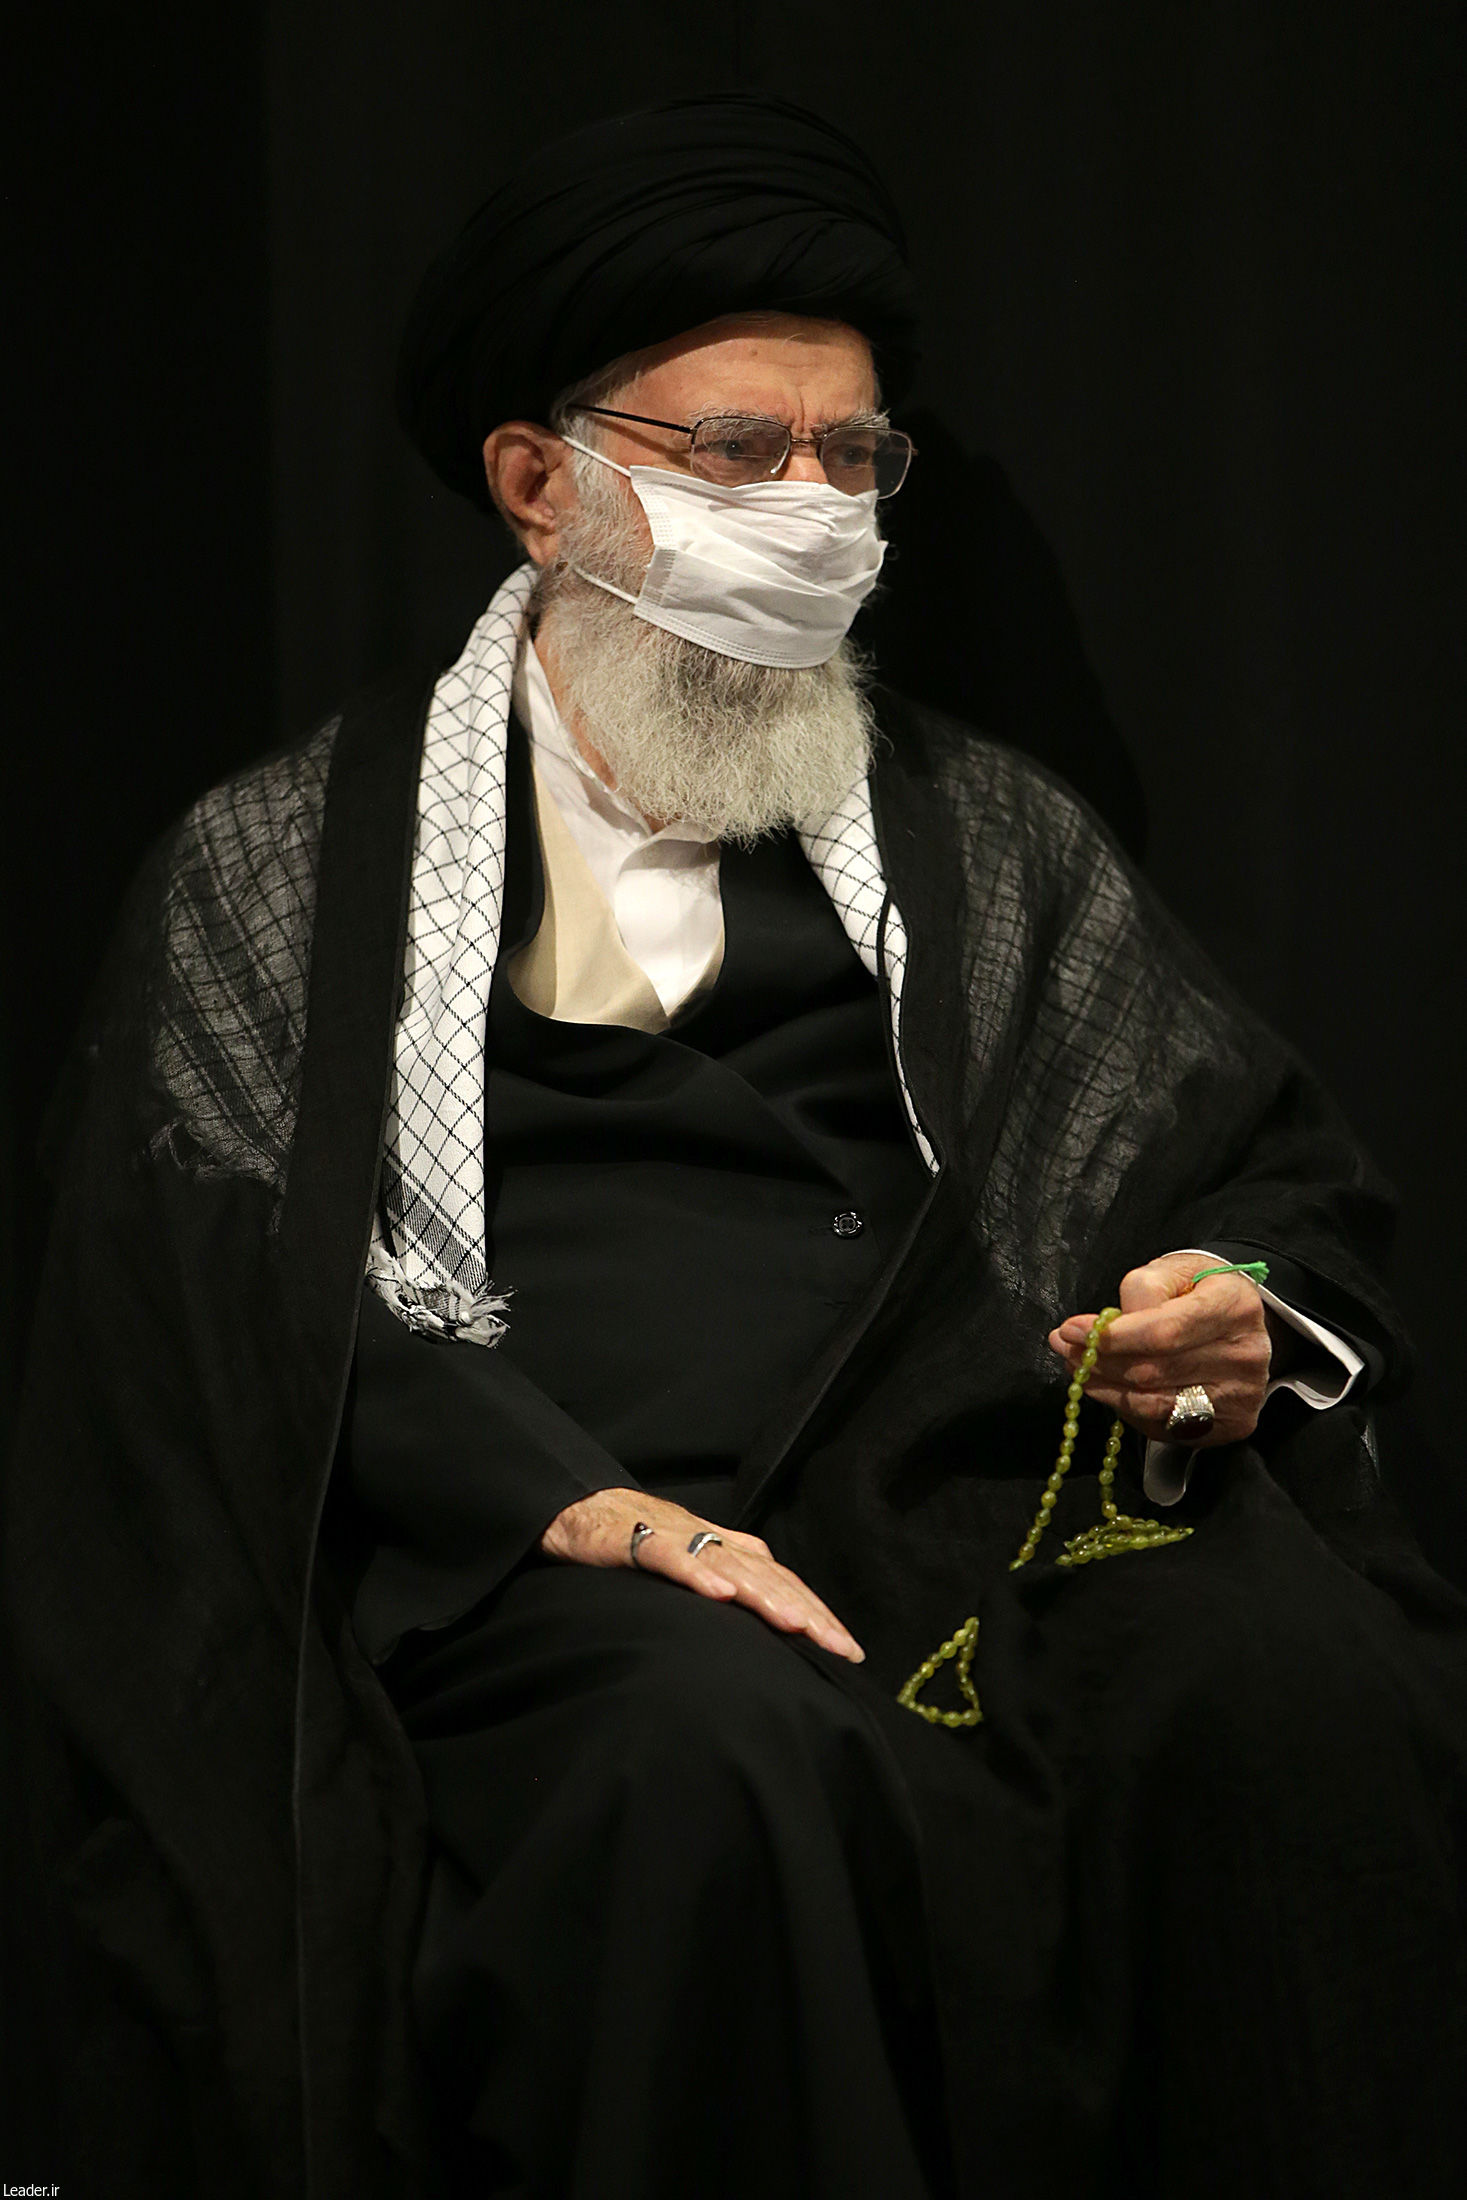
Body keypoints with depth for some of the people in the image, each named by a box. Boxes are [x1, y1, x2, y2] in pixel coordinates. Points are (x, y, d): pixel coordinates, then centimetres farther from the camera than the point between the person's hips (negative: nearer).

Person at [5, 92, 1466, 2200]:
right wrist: (571, 1496, -17)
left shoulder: (989, 834, 23)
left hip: (970, 1475, 3)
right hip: (522, 1551, -2)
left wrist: (1250, 1326, -6)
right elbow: (231, 1290, 0)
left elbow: (1281, 1187, 20)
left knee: (1293, 1681, -30)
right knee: (728, 1747, -37)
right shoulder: (284, 864, 14)